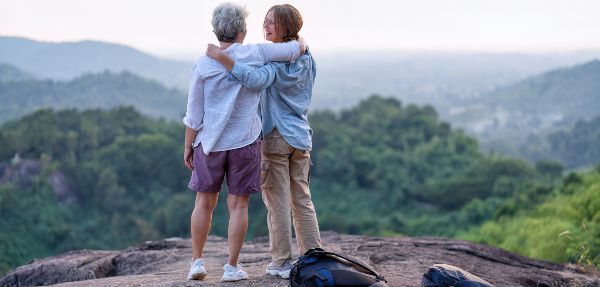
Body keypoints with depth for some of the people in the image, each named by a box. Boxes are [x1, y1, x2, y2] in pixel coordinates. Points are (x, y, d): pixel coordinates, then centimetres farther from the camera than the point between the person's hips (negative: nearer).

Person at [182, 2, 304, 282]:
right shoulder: (255, 54, -6)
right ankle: (232, 267, 9)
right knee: (238, 205, 6)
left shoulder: (202, 65, -5)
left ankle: (197, 261, 16)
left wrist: (188, 146, 6)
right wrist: (298, 43, 22)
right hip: (245, 142, -1)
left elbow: (194, 114, -3)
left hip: (209, 143, 1)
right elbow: (296, 49, -1)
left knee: (204, 203, 13)